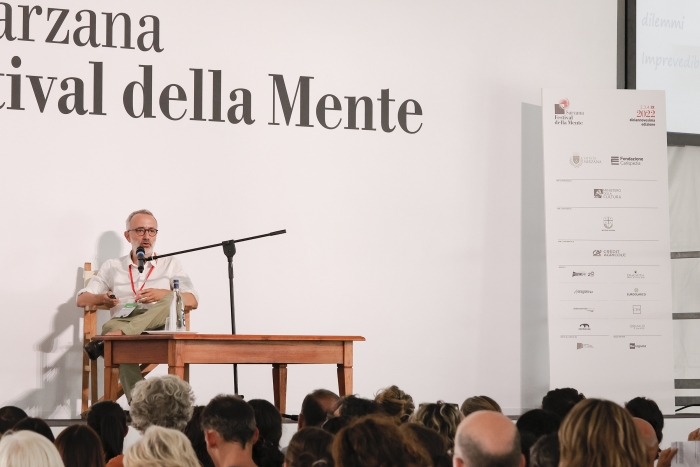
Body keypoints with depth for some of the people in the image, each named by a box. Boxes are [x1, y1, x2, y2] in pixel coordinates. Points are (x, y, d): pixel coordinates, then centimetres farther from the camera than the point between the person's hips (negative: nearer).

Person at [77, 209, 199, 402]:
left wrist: (161, 294, -8)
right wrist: (103, 299, -3)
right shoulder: (112, 267, 25)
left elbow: (192, 301, 10)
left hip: (159, 328, 0)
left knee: (172, 300, -32)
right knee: (111, 326, -39)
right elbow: (82, 299, 20)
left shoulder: (170, 264, 22)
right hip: (123, 324, 0)